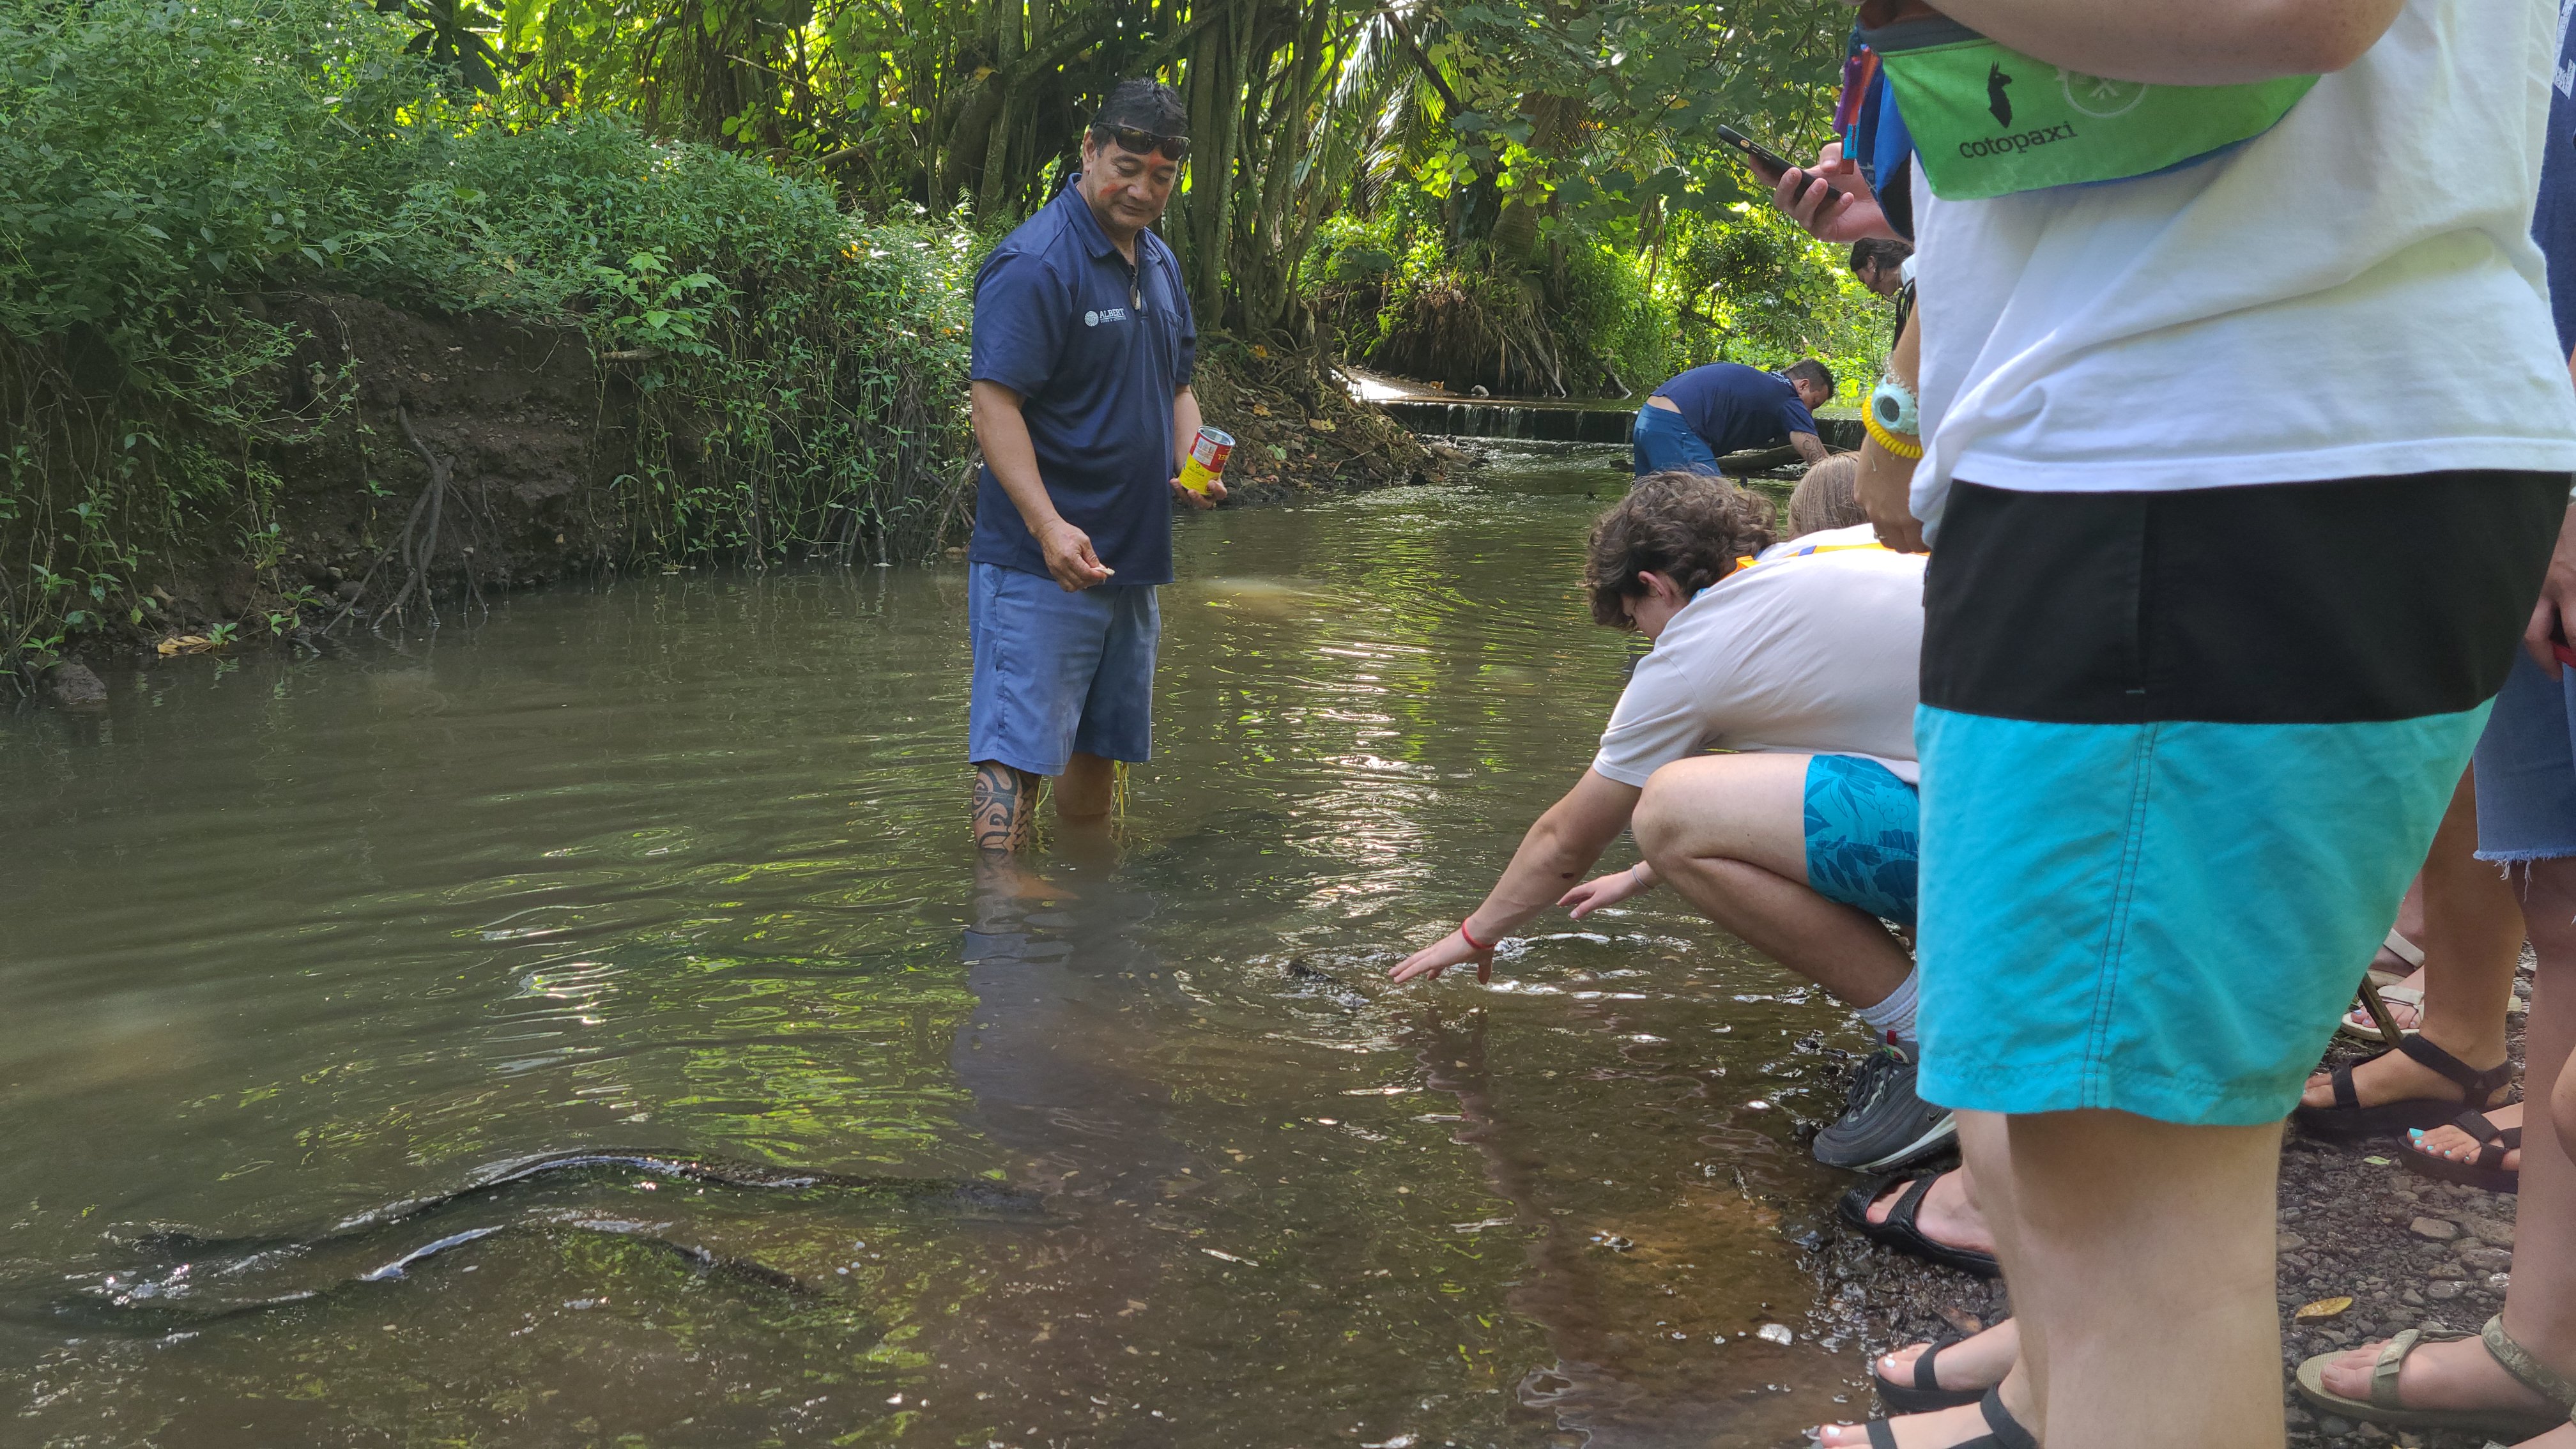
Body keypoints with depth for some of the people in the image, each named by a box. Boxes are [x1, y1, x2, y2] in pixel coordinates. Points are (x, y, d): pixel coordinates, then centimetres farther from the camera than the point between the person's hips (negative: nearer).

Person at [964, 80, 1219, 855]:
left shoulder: (1160, 263, 15)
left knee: (1101, 747, 18)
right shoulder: (1033, 262, -13)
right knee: (1015, 751, -11)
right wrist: (1049, 525, -30)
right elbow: (993, 403, -19)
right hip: (1038, 560, -8)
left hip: (1132, 556, 9)